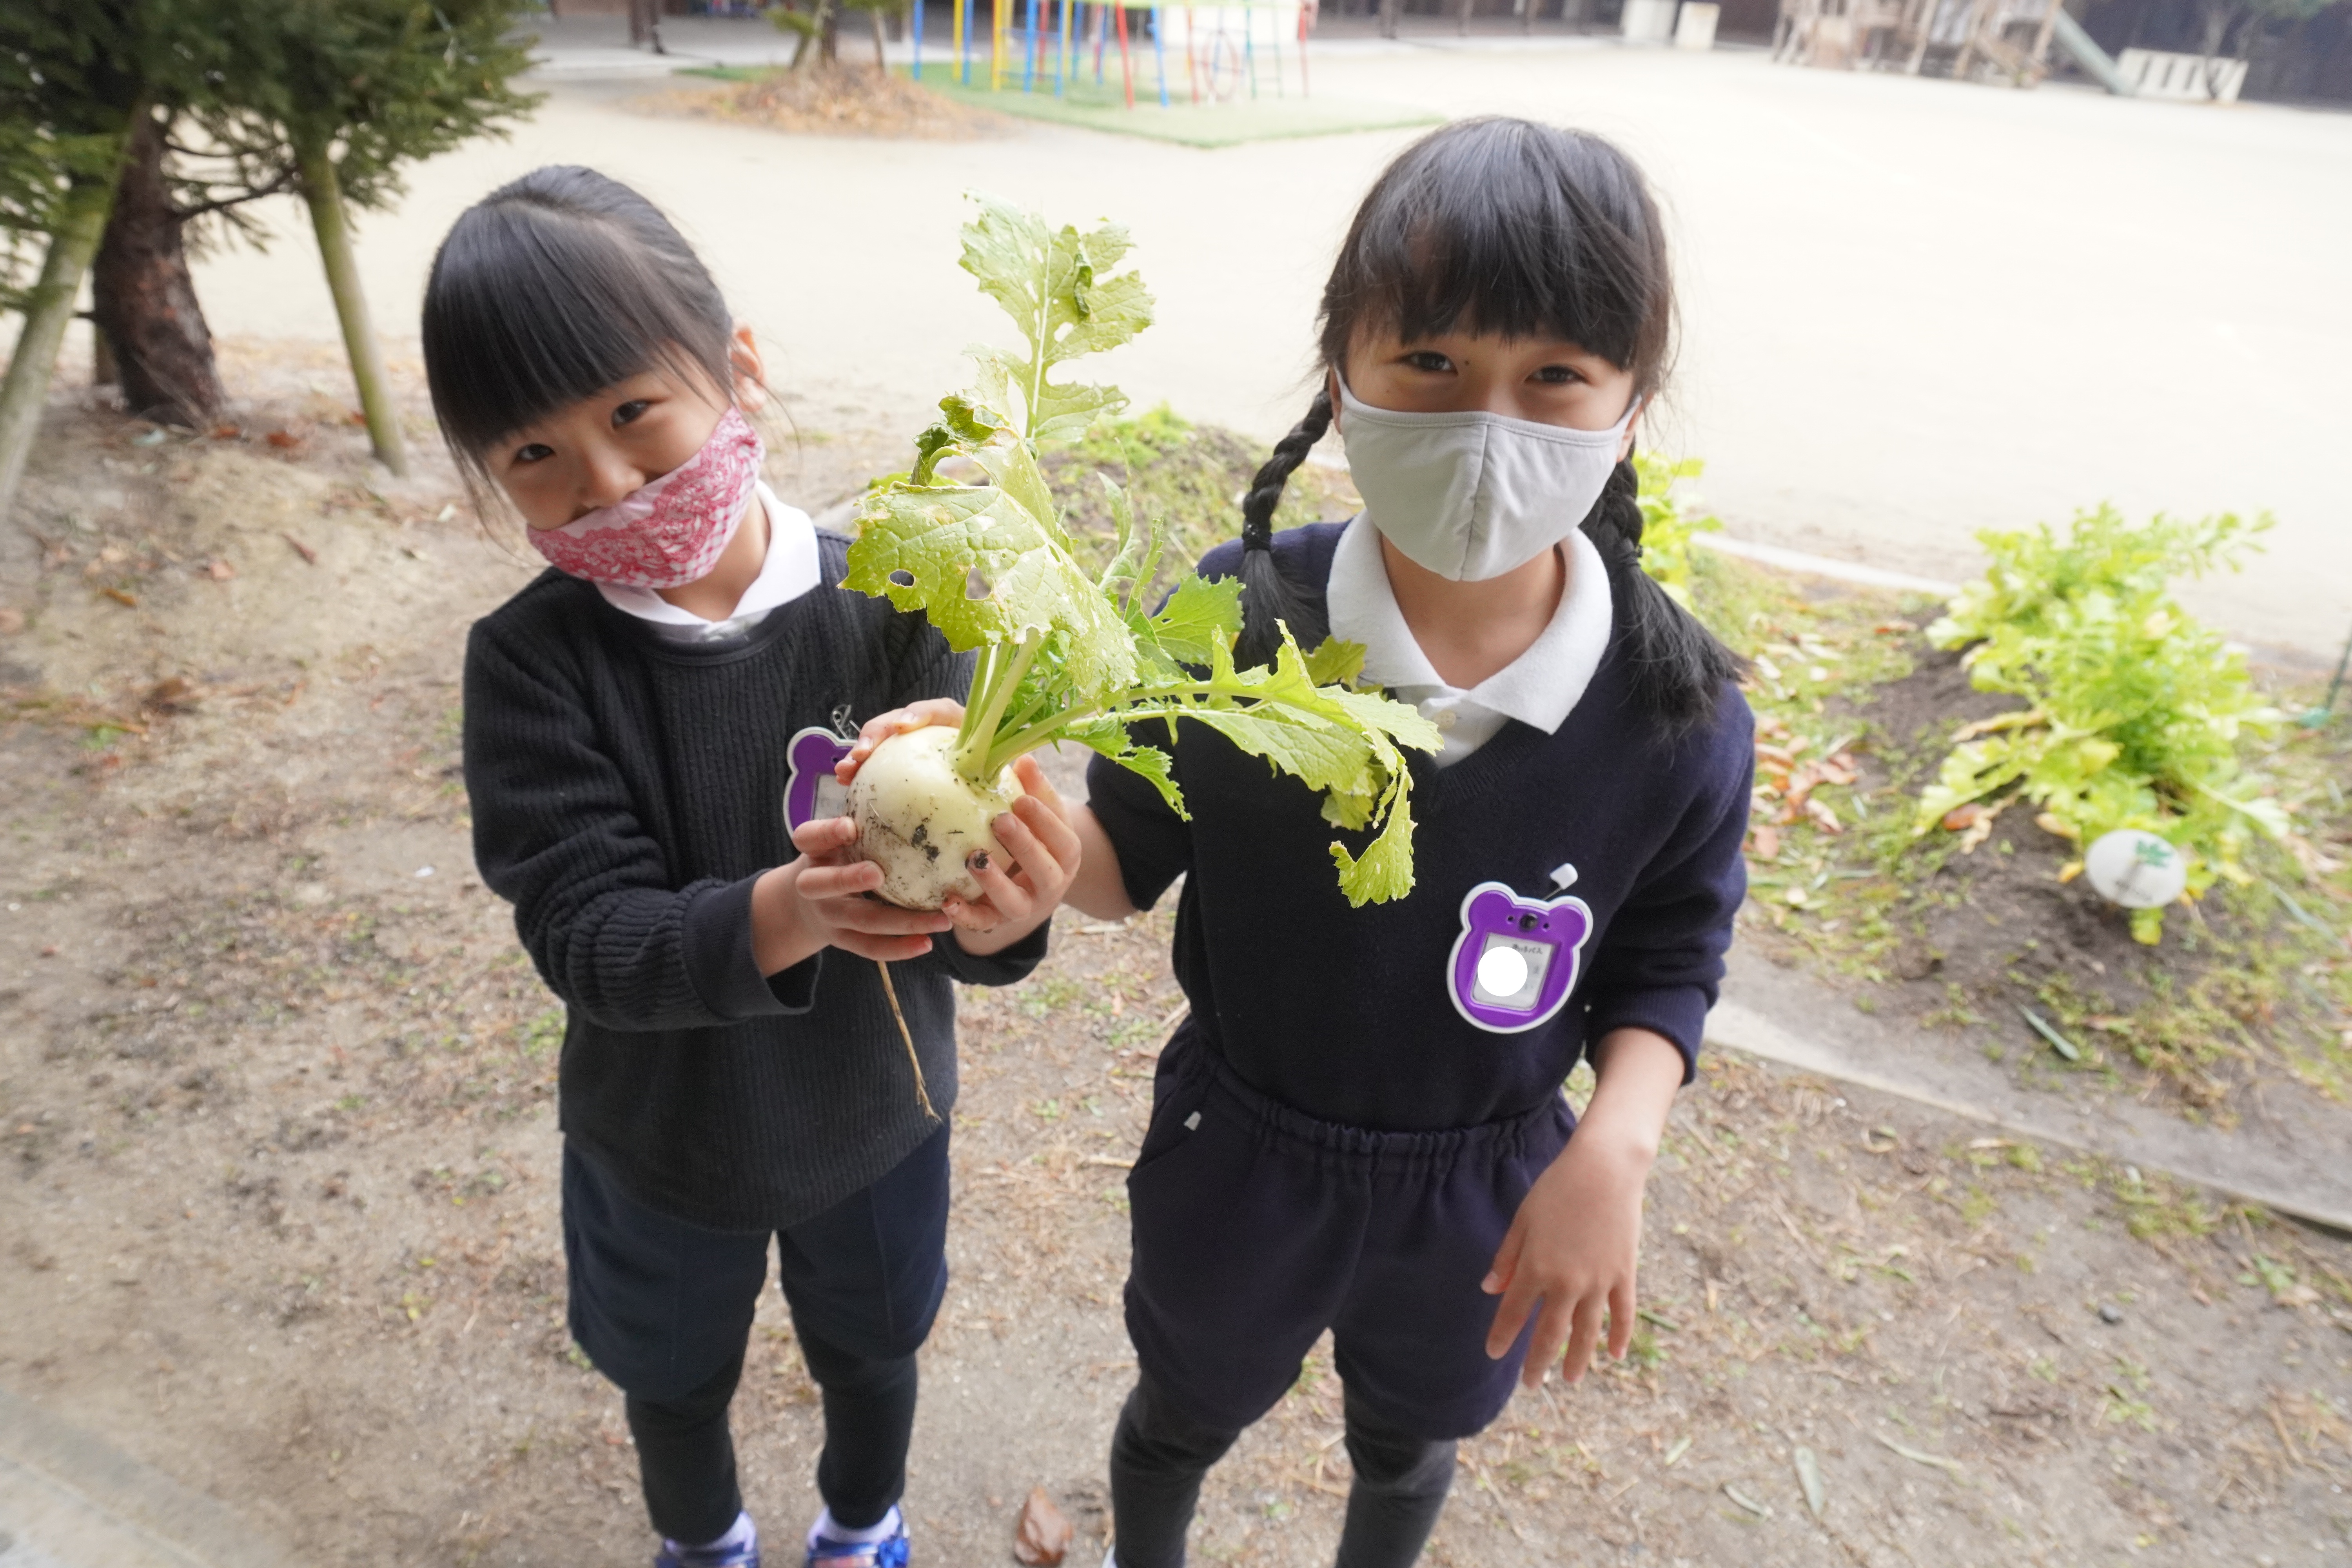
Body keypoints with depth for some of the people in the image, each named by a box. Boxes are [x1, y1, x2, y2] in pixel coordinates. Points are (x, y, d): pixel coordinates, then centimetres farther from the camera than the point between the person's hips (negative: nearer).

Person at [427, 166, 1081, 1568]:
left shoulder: (890, 602, -22)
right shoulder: (534, 663, -20)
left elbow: (963, 865, -23)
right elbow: (590, 941, -26)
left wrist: (998, 917, -48)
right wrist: (787, 914, -46)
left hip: (873, 1119, 0)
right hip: (660, 1138, 0)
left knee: (871, 1351, 28)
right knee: (675, 1378, 28)